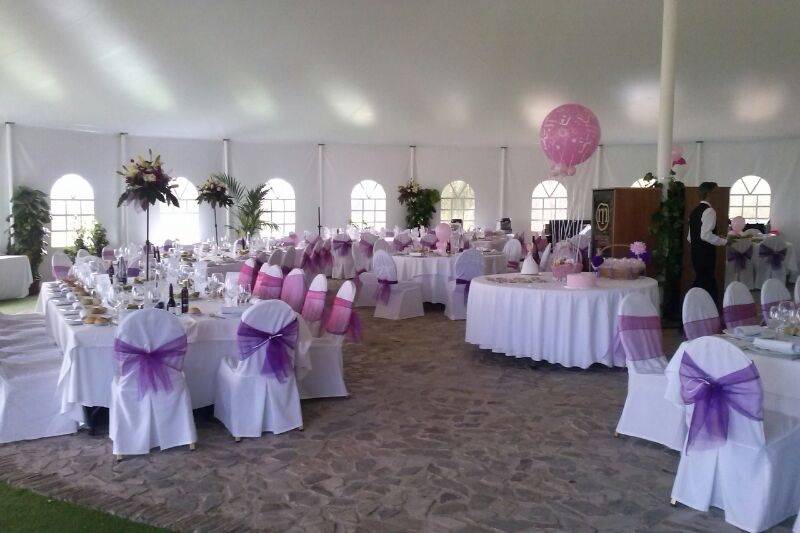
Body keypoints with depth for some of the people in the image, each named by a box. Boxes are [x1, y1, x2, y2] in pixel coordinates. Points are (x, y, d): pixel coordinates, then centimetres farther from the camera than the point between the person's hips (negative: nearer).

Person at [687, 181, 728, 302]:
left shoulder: (694, 211, 13)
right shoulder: (709, 211, -13)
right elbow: (706, 235, -23)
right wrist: (724, 241, -13)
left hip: (696, 252, 9)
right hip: (706, 254, -9)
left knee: (700, 282, 14)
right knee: (708, 284, -3)